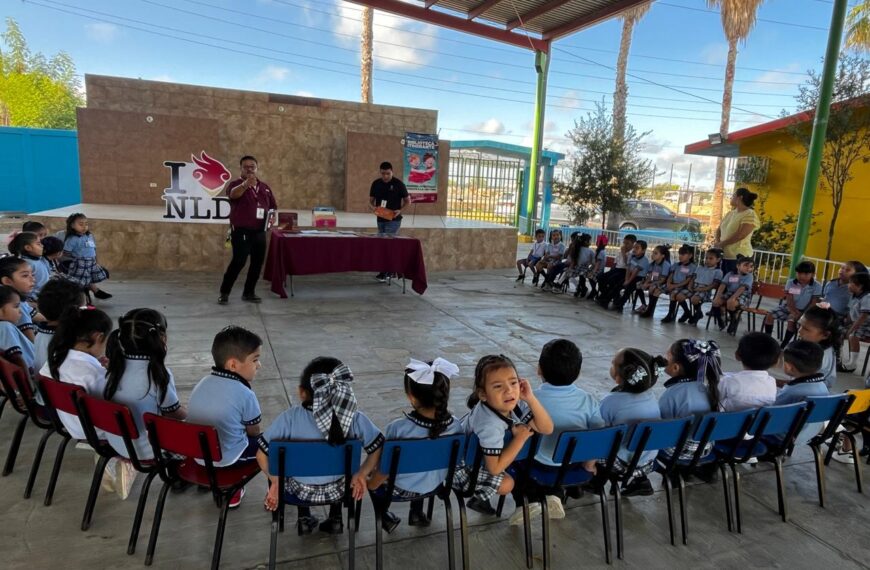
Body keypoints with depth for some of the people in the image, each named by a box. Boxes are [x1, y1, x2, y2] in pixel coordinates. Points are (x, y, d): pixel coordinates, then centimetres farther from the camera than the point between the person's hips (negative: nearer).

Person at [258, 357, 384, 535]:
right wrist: (361, 475, -5)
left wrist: (275, 481, -5)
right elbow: (378, 450, -17)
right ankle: (335, 519, 32)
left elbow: (262, 455, -18)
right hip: (337, 490, 0)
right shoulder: (355, 418, -25)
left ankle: (304, 519, 33)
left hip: (299, 490, 0)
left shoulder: (290, 417, -26)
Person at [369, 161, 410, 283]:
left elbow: (408, 200, -1)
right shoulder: (376, 184, 5)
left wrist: (400, 210, -18)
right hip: (380, 219, 5)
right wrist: (373, 207, -10)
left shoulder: (398, 184, -7)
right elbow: (371, 199, 13)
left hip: (393, 220, -5)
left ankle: (383, 273, -7)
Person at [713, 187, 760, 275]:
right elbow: (719, 229, 18)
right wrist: (717, 241, -3)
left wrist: (720, 244, -11)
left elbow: (739, 236, -18)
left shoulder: (750, 215, -8)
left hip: (738, 257, -7)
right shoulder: (730, 213, 16)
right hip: (723, 255, 7)